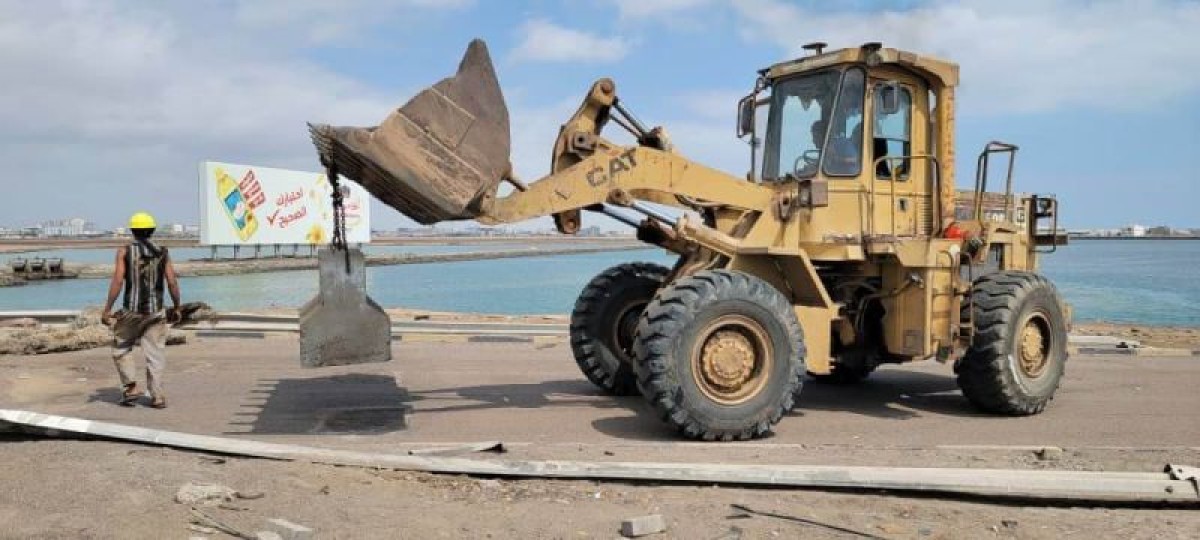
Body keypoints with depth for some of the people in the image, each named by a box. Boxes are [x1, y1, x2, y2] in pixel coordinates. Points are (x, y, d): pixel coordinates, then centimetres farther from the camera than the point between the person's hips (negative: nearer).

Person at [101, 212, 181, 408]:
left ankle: (130, 388, 9)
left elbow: (117, 281, -9)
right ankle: (157, 397, 3)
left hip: (131, 311, -1)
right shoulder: (162, 253, 3)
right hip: (156, 311, 1)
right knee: (155, 354, 5)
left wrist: (108, 308, -5)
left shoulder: (124, 251, -2)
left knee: (121, 349, 17)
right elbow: (172, 283, 0)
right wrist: (176, 307, 11)